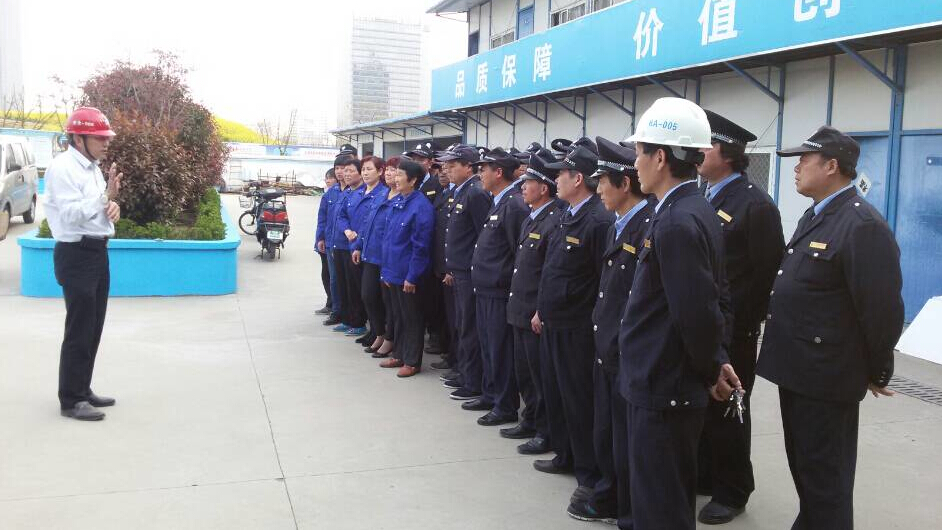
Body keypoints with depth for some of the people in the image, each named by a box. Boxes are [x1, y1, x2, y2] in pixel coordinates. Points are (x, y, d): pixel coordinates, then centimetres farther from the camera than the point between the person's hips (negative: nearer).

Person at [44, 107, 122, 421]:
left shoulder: (92, 167, 13)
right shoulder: (63, 167, -14)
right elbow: (72, 214, -22)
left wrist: (111, 207, -1)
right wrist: (106, 196, -28)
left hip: (97, 252, 9)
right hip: (76, 255, -9)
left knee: (93, 329, 15)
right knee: (79, 331, -5)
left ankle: (83, 390, 26)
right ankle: (70, 400, 4)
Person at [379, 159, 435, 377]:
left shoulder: (421, 206, -17)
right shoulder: (396, 202, 7)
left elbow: (420, 246, -18)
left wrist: (412, 276, -17)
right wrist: (387, 269, 12)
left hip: (408, 275, -8)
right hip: (394, 271, 8)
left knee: (412, 318, 5)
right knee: (399, 315, 18)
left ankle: (413, 362, 16)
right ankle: (400, 355, 30)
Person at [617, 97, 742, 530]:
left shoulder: (677, 223, -22)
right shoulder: (694, 211, 9)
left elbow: (700, 315, -25)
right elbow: (715, 300, 15)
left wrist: (710, 371, -9)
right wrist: (714, 365, 12)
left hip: (661, 389, -10)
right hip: (669, 383, 10)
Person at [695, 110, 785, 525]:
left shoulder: (755, 203, -13)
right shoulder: (701, 199, 10)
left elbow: (766, 273, -16)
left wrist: (743, 324, -16)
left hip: (731, 331, -7)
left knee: (727, 409, 6)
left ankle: (731, 492, 21)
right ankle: (701, 476, 32)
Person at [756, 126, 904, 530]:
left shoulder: (863, 226, -20)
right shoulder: (814, 215, 11)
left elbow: (882, 308, -19)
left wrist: (877, 372, -9)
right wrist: (785, 355, 17)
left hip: (826, 376, -9)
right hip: (798, 367, 9)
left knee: (824, 474, 5)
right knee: (802, 463, 21)